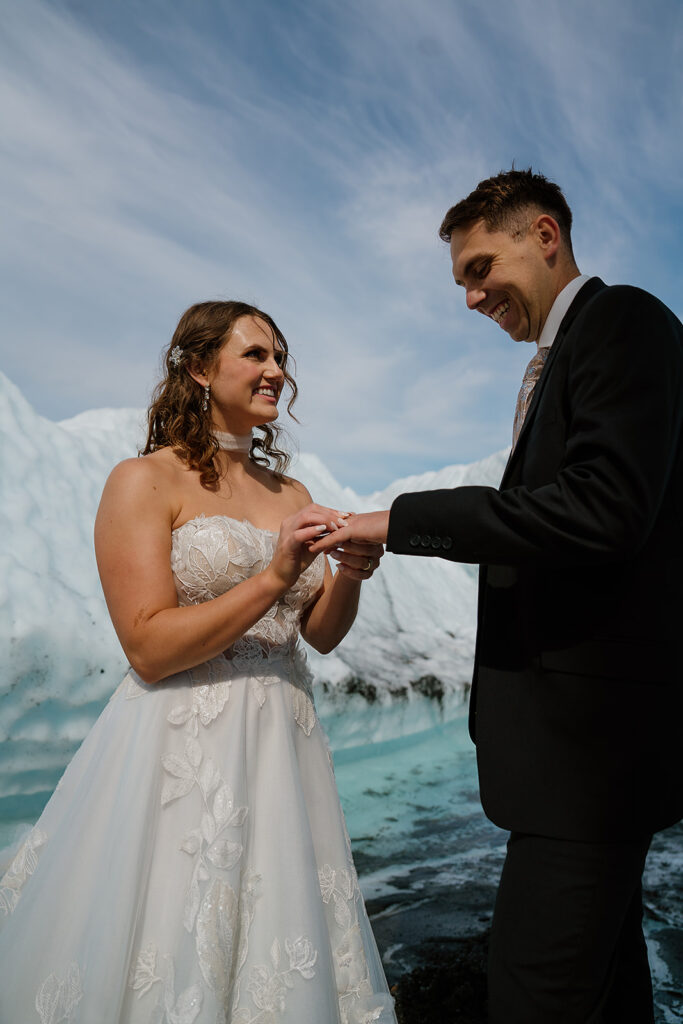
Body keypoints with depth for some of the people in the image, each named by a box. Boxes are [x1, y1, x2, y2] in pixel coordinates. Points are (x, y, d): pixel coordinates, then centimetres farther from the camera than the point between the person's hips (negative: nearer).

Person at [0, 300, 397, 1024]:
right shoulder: (144, 481, -7)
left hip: (280, 745, 6)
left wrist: (349, 574, -9)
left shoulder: (293, 495, 11)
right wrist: (272, 579, -21)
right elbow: (149, 647, -15)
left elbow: (321, 634, 11)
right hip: (180, 743, -5)